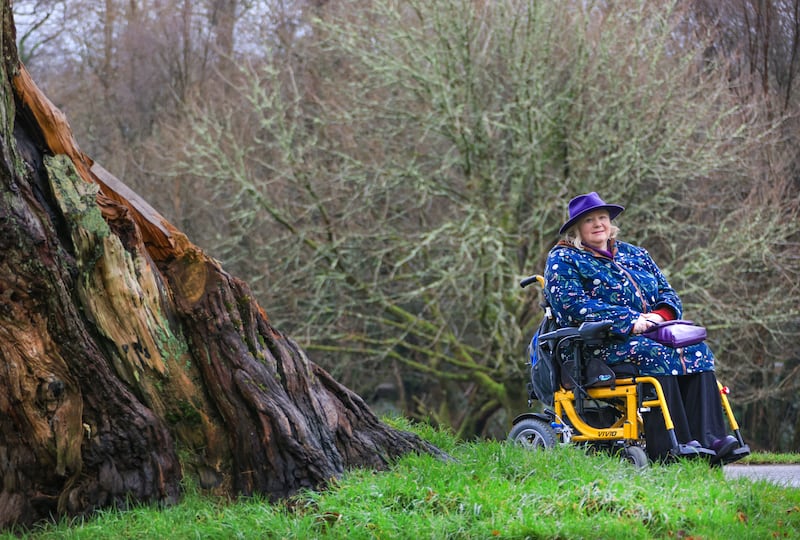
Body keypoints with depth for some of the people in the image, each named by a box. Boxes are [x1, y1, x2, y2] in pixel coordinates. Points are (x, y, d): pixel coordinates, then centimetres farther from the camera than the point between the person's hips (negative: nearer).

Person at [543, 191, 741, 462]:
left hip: (650, 334, 6)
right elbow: (573, 304, -12)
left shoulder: (634, 255, 24)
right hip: (601, 345, -6)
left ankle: (709, 439, -33)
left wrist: (659, 315, -7)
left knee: (696, 350, -21)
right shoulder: (563, 260, 5)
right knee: (655, 354, -34)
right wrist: (629, 321, -21)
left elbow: (668, 294, 19)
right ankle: (670, 447, -42)